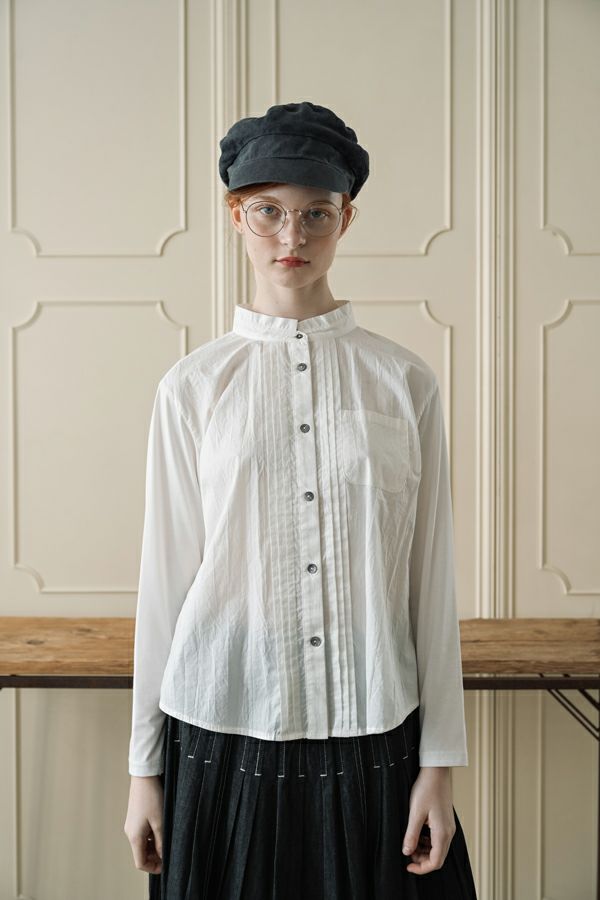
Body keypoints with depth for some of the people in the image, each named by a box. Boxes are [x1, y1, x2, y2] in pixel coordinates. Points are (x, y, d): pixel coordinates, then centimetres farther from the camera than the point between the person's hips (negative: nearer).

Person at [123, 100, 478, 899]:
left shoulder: (405, 383, -1)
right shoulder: (193, 386, -1)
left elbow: (431, 581, 1)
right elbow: (164, 579, 1)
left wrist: (439, 764, 1)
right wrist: (145, 766, 4)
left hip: (371, 742, 1)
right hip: (224, 739, 0)